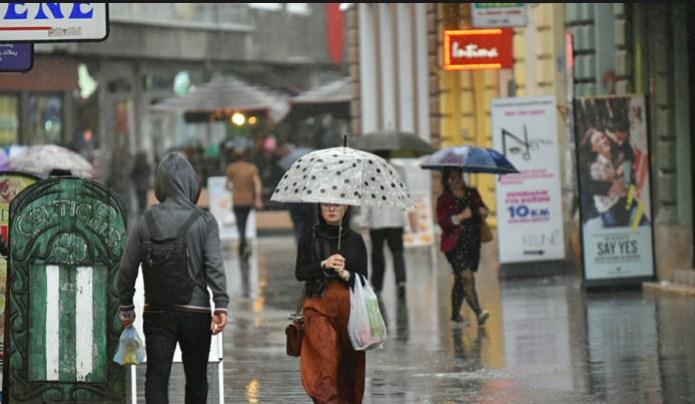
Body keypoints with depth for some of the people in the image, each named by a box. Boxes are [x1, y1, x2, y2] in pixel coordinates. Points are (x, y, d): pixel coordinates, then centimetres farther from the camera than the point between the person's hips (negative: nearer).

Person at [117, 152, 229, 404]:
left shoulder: (147, 221, 0)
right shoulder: (204, 222, -5)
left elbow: (127, 268, 4)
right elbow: (215, 267, -12)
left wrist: (126, 306, 15)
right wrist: (221, 306, -11)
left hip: (157, 313, 1)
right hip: (196, 311, 0)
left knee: (156, 377, 0)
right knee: (196, 378, 12)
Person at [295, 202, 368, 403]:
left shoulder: (355, 240, 9)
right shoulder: (309, 238, 8)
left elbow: (363, 279, 6)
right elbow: (300, 272, 1)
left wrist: (345, 274, -13)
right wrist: (324, 265, -13)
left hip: (349, 307, 1)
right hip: (319, 306, -1)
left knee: (349, 363, 0)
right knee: (324, 362, -13)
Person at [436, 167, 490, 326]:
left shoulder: (472, 194, 11)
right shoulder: (444, 200, -4)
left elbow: (482, 208, 23)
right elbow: (442, 222, -13)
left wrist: (484, 211, -1)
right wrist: (461, 216, -24)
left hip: (473, 243, 5)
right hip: (455, 245, -5)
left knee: (460, 280, 14)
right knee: (467, 277, -16)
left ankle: (455, 313, 25)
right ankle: (478, 312, -25)